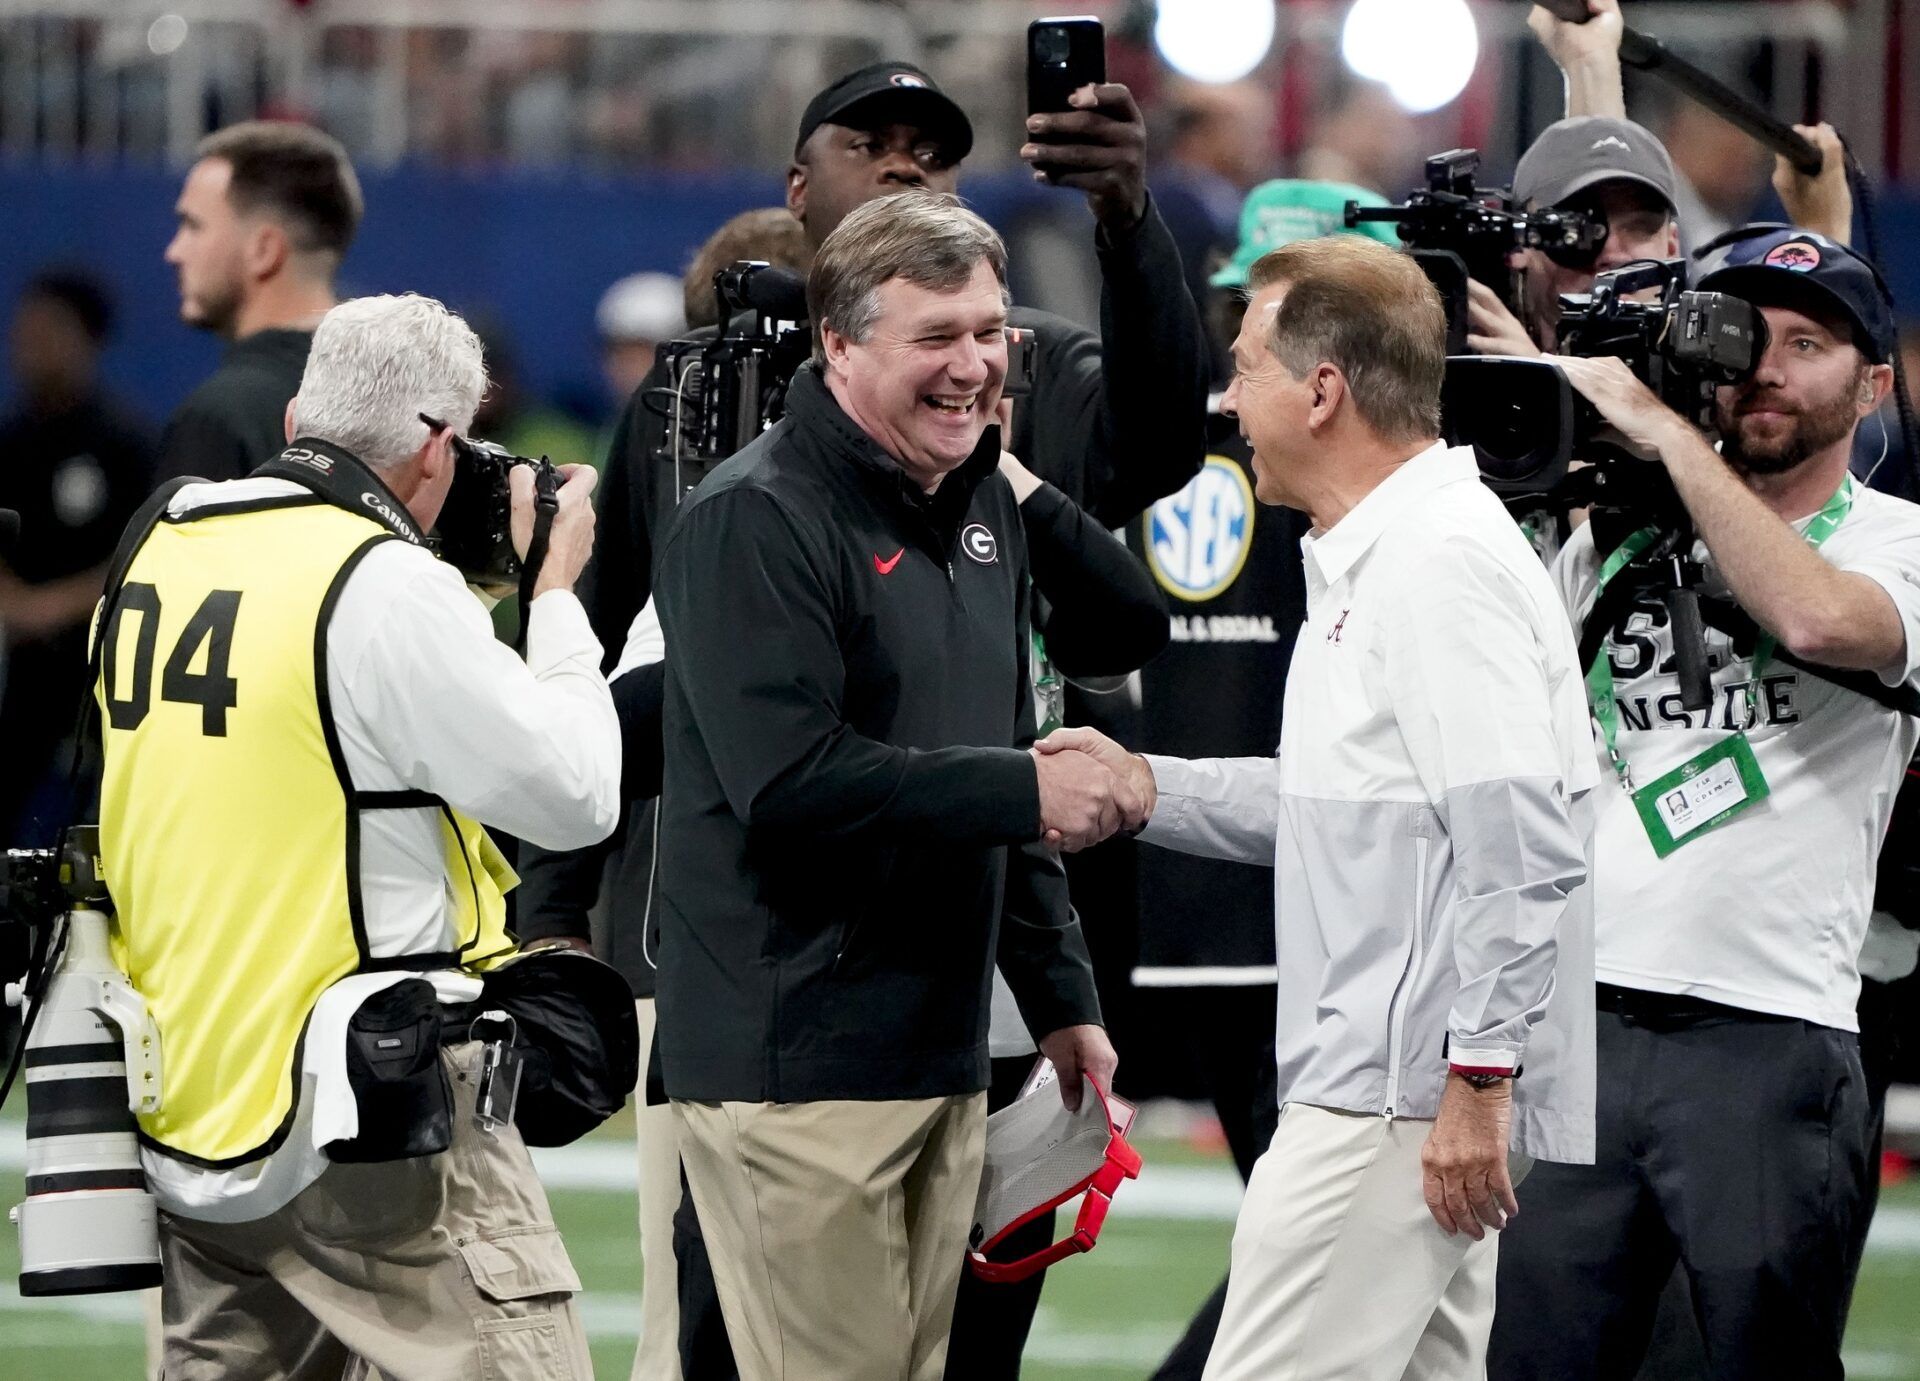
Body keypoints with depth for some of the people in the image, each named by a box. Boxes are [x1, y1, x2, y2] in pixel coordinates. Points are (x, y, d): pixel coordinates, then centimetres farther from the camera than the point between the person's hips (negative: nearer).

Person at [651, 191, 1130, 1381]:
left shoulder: (983, 508, 16)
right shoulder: (755, 523, -13)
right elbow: (789, 781, -23)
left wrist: (1063, 997, 21)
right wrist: (1025, 793, -19)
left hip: (942, 1052, 9)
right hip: (793, 1054, -9)